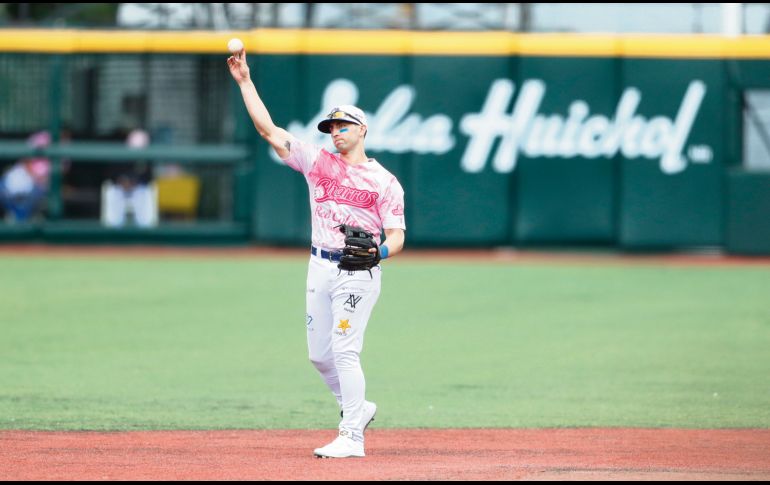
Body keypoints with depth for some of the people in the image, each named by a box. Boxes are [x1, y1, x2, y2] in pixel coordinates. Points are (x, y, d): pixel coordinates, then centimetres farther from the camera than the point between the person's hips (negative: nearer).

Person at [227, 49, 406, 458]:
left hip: (358, 272, -5)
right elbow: (269, 130, 4)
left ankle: (351, 437, -11)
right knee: (319, 354, 9)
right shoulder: (317, 161, 9)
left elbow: (397, 236, -3)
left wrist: (381, 251, -27)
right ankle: (358, 409, 31)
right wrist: (245, 81, -1)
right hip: (320, 267, 5)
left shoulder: (384, 181, -1)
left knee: (345, 350, -13)